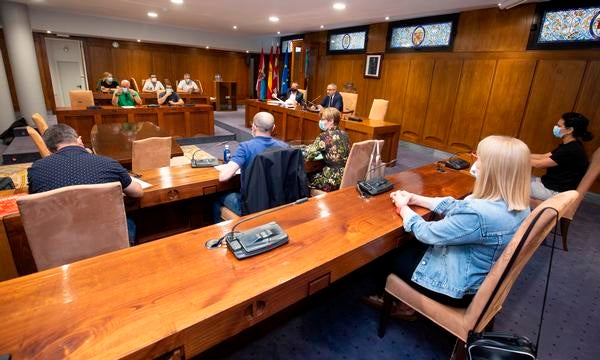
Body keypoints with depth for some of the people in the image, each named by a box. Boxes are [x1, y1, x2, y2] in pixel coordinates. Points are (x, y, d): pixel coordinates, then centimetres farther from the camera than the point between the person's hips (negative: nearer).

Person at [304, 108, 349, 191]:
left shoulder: (324, 136, -15)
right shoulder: (344, 134, 7)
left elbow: (308, 156, -16)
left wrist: (309, 147, 5)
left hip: (333, 180, -7)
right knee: (316, 173, 28)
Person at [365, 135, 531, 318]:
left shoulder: (478, 214, -37)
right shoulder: (516, 204, -8)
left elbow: (427, 233, -24)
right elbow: (455, 206, 1)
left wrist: (403, 207, -7)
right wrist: (414, 199, 1)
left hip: (462, 289, -8)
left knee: (394, 256, 11)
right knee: (411, 246, 20)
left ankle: (405, 304, 37)